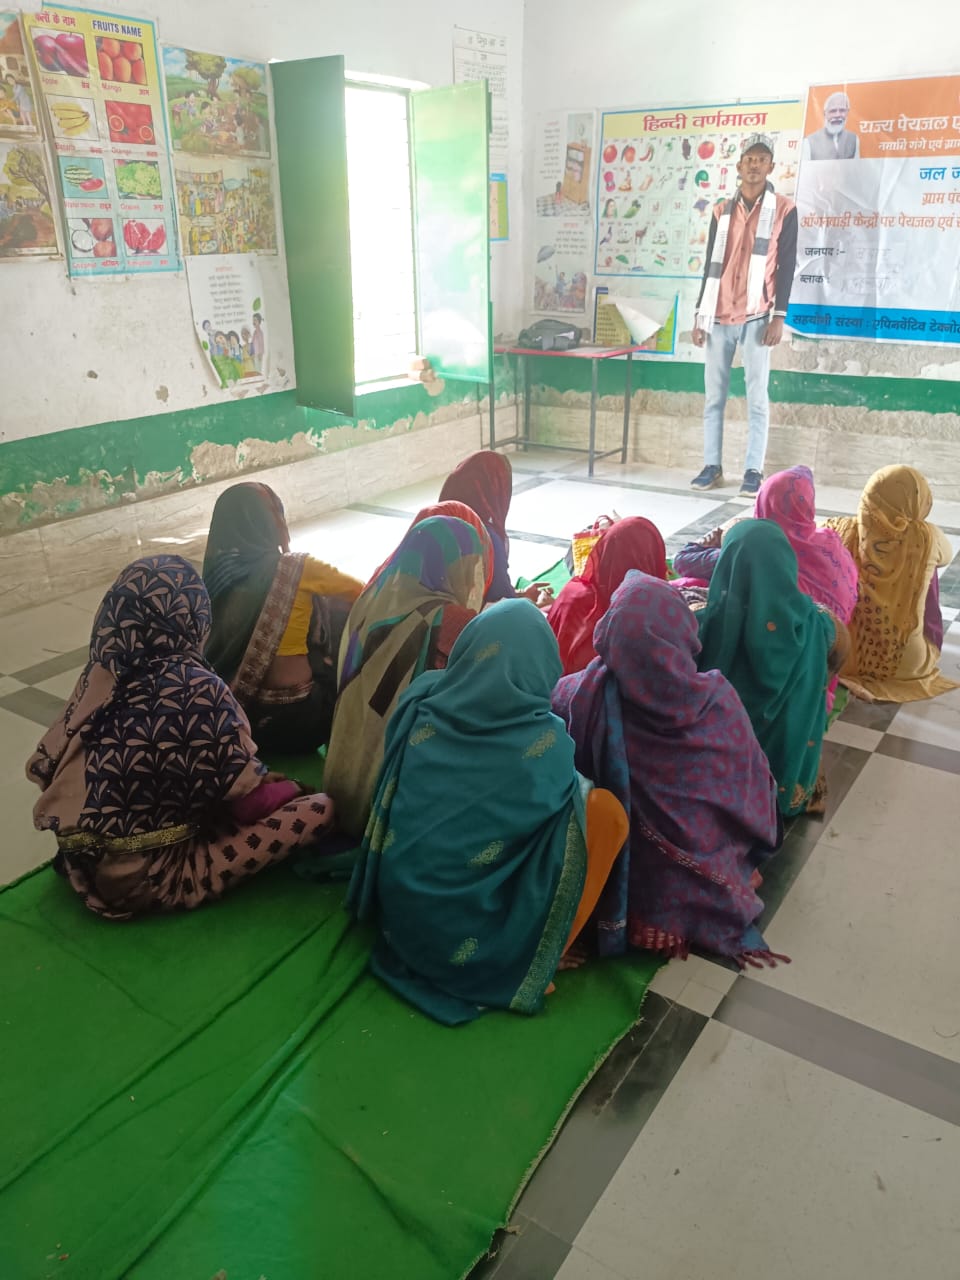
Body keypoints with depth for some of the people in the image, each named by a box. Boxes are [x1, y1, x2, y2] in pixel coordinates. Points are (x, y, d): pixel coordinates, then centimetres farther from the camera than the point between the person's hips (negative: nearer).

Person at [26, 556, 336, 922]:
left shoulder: (99, 676, -2)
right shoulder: (198, 689, -20)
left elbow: (43, 769, 7)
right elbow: (249, 804, -16)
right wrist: (290, 788, 7)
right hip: (153, 879, -7)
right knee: (318, 809, -6)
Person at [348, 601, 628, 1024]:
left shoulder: (422, 700, -9)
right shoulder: (546, 741, -19)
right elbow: (569, 797, 1)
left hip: (398, 913, 5)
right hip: (477, 940, -5)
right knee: (606, 811, 2)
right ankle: (538, 956, 10)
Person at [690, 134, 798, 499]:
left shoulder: (784, 210, 4)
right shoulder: (722, 211, 13)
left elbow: (786, 265, -1)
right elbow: (711, 265, 13)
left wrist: (778, 316, -10)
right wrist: (700, 315, 7)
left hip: (756, 316, -3)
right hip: (719, 316, 4)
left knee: (757, 396, -4)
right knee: (713, 395, 4)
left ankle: (753, 471, -1)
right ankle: (712, 466, 11)